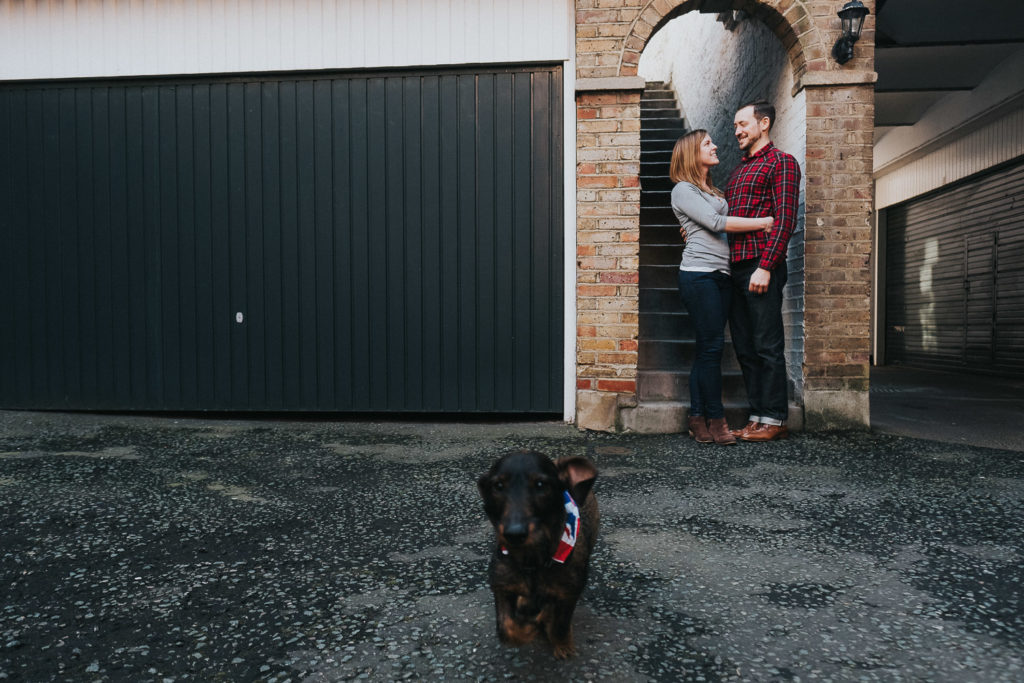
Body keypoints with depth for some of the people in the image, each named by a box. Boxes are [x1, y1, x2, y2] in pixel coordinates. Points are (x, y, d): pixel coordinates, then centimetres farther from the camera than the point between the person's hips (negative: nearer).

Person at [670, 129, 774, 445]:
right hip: (699, 274, -8)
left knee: (707, 348, 5)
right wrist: (763, 222, -8)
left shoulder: (713, 191, 26)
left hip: (721, 276, 8)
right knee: (712, 346, -9)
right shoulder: (683, 190, 0)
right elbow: (716, 223, -10)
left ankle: (698, 419, 8)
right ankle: (715, 419, -2)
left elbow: (715, 229, 21)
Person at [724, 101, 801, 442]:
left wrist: (765, 266, -19)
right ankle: (758, 415, 18)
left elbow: (785, 219, -11)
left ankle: (775, 420, 5)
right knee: (745, 347, 10)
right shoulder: (739, 170, 24)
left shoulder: (781, 162, -1)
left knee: (767, 346, -4)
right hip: (736, 267, 8)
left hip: (762, 267, -8)